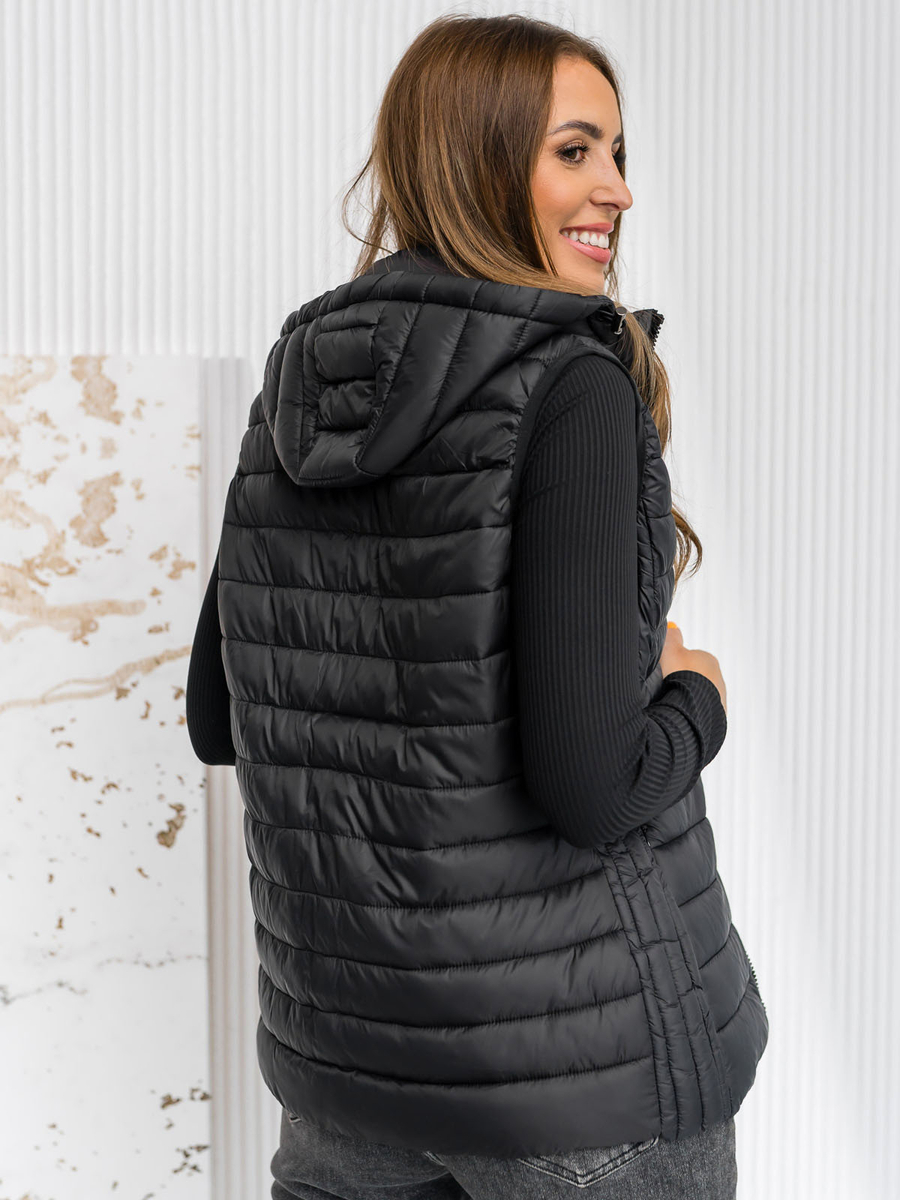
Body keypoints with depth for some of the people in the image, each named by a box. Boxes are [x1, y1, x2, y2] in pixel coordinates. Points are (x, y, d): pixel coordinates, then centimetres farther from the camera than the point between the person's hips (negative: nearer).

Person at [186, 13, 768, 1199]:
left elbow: (220, 722, 8)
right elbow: (588, 781, -23)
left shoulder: (295, 388, 2)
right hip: (586, 1053, -5)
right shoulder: (573, 387, -17)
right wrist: (695, 700, -4)